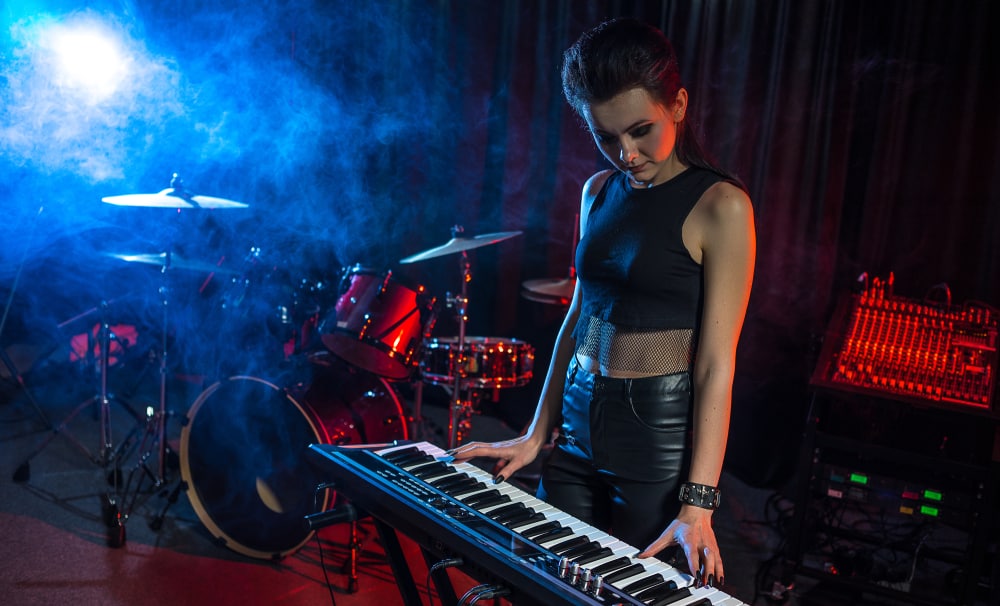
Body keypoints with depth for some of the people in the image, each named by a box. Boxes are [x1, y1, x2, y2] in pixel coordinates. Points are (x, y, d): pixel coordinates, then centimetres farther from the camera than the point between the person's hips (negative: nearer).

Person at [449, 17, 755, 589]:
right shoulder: (600, 191, 7)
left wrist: (698, 503, -20)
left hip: (660, 434, -6)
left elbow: (716, 363, -16)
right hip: (579, 424, 6)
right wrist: (537, 435, 9)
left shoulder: (719, 206, -13)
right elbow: (579, 318, 9)